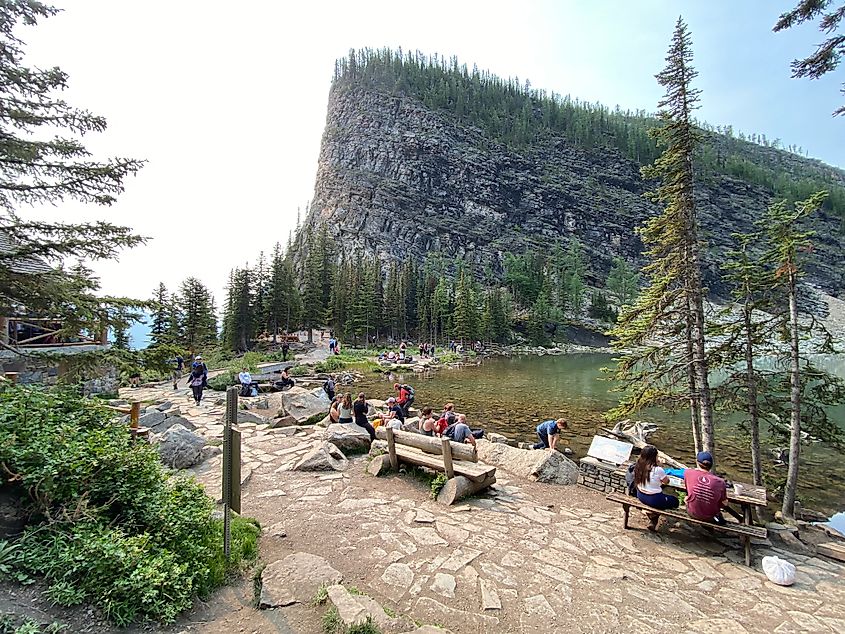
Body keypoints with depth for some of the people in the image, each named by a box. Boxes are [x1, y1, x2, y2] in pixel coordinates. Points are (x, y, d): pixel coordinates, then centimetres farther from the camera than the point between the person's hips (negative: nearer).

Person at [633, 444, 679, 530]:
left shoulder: (638, 467, -10)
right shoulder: (658, 470, -26)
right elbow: (666, 481, -6)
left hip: (640, 496, 6)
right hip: (654, 500, -6)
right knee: (675, 501, 22)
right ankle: (653, 517, 13)